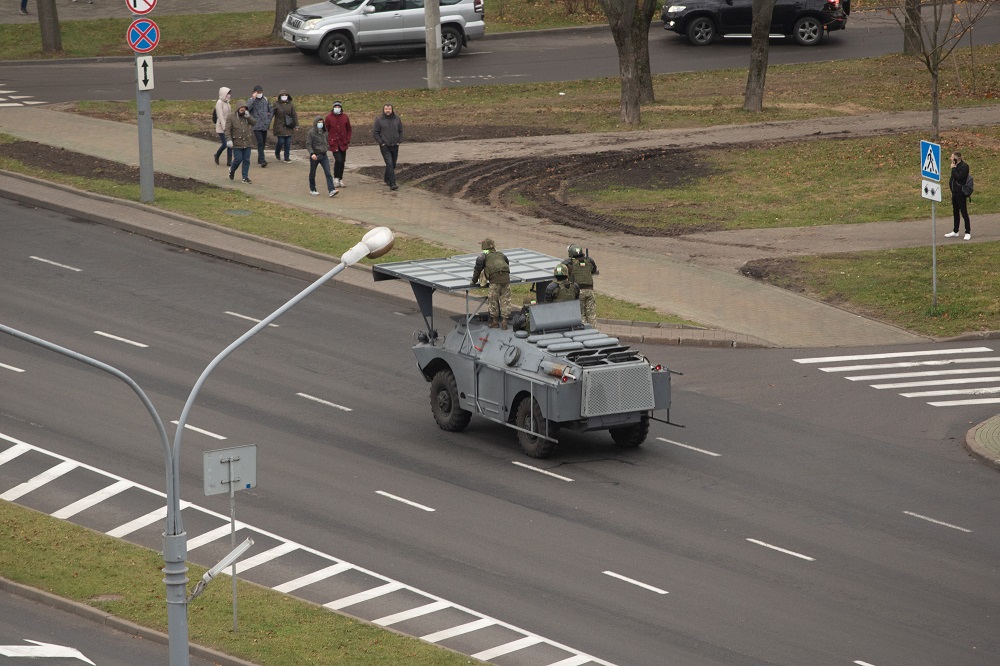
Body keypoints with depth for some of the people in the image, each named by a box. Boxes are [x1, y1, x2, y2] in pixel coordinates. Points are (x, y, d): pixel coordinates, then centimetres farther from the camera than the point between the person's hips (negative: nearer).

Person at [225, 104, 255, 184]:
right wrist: (229, 140, -18)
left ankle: (245, 177, 9)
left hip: (247, 143, 4)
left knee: (246, 160, 3)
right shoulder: (231, 117, -4)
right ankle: (232, 170, 26)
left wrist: (248, 117, -16)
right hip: (237, 143, -4)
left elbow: (254, 123, -2)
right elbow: (228, 129, -9)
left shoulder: (248, 116, 10)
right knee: (238, 159, -4)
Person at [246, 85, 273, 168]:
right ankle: (262, 161, -20)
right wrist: (253, 98, -23)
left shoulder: (266, 100, 10)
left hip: (265, 125, 5)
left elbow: (271, 110, 22)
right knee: (260, 142, -16)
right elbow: (247, 107, -25)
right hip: (256, 126, -5)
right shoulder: (251, 100, -4)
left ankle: (260, 159, 29)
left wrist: (269, 119, 11)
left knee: (263, 142, 13)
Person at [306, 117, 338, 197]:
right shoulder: (311, 133, -9)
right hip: (315, 156, -4)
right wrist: (312, 153, -27)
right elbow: (308, 145, -14)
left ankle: (332, 190, -17)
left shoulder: (323, 132, 8)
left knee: (328, 173, -9)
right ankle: (312, 190, 28)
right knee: (312, 174, 11)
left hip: (323, 155, 4)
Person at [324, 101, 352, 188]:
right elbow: (325, 130, 1)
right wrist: (327, 141, -5)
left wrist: (348, 140, 4)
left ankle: (340, 179, 20)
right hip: (334, 143, -4)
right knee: (338, 160, -16)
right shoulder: (329, 117, -5)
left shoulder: (345, 117, 4)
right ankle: (336, 178, 0)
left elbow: (349, 129, 13)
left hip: (343, 144, 4)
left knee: (342, 161, 9)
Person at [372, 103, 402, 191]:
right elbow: (375, 133, -2)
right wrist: (381, 143, -8)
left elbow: (400, 131, 15)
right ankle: (392, 184, -17)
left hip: (395, 146, 4)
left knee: (393, 164, 13)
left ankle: (387, 178, 35)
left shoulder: (397, 119, 4)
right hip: (385, 146, -4)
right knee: (389, 164, -14)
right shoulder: (379, 120, -6)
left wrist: (399, 141, 4)